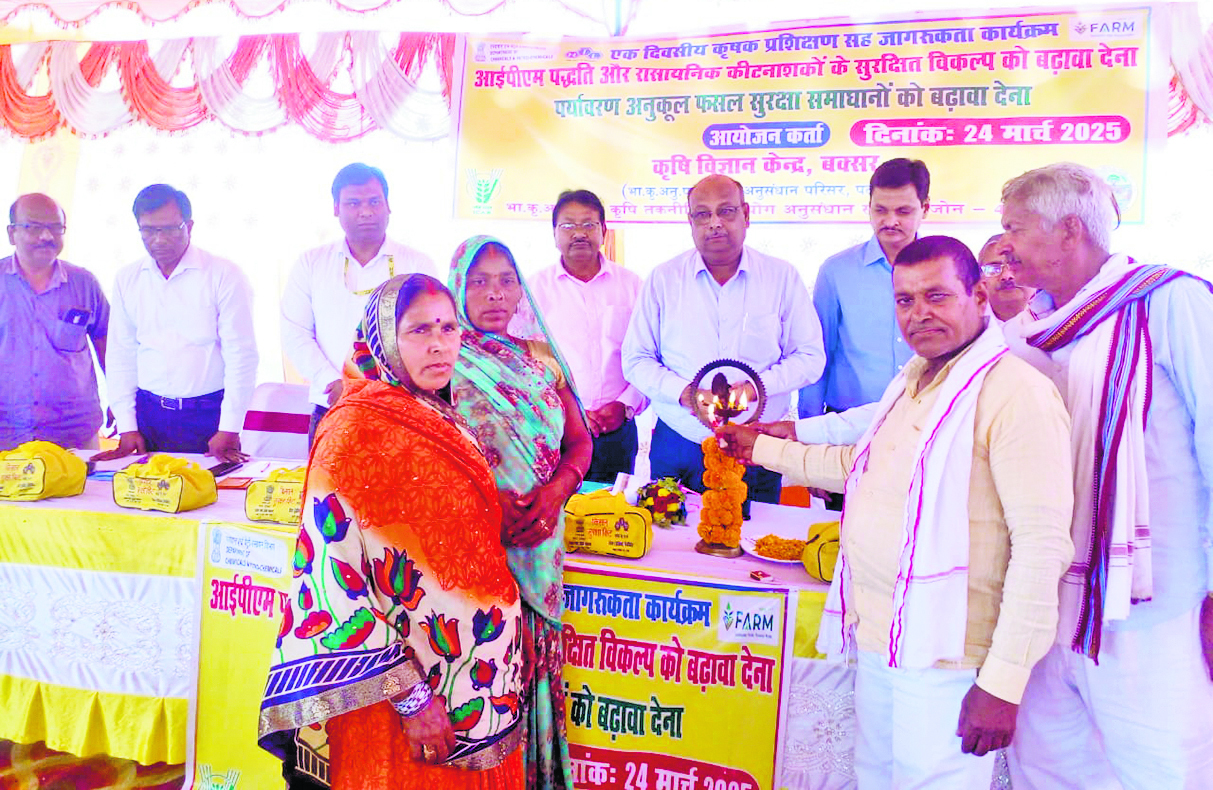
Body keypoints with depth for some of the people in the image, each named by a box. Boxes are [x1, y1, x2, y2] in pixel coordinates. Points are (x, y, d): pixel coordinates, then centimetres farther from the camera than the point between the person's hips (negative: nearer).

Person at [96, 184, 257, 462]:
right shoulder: (127, 280, 9)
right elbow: (121, 355, 11)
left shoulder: (224, 275, -5)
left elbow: (241, 353, -8)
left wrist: (229, 430, -12)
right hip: (149, 414, 4)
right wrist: (127, 427, 4)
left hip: (210, 413, -3)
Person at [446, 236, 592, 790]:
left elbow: (579, 442, 11)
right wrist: (489, 509, -18)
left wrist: (555, 490, -9)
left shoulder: (541, 358, 10)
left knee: (531, 661, 9)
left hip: (537, 543, 4)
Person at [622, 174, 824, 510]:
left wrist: (760, 384, -14)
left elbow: (810, 357, 4)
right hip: (677, 447, 0)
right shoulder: (663, 279, 4)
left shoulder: (782, 277, 3)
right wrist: (681, 391, -14)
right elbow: (635, 360, 4)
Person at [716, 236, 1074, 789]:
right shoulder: (912, 381, 12)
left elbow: (1042, 543, -20)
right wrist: (760, 448, 30)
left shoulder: (1016, 390, -16)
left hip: (943, 655, -8)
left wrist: (1003, 682, -22)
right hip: (877, 638, 8)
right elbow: (860, 464, 27)